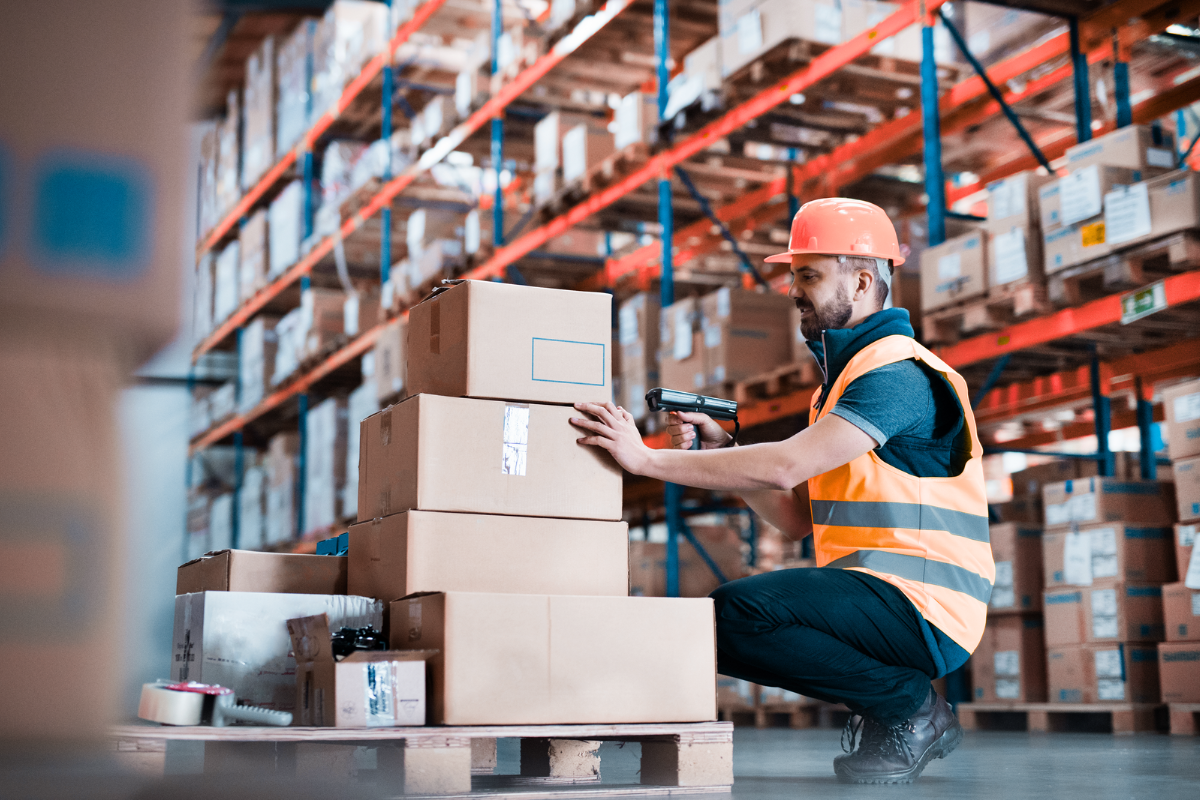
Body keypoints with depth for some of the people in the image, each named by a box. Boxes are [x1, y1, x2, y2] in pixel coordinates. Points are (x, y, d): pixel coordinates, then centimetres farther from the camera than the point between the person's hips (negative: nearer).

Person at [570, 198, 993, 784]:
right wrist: (719, 452, 2)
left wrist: (647, 458, -22)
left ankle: (910, 707, -7)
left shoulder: (899, 372, -13)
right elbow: (799, 516, 15)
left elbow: (785, 466, -25)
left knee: (740, 609, -27)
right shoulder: (844, 374, 20)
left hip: (920, 605, -10)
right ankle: (888, 700, 8)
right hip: (872, 594, 10)